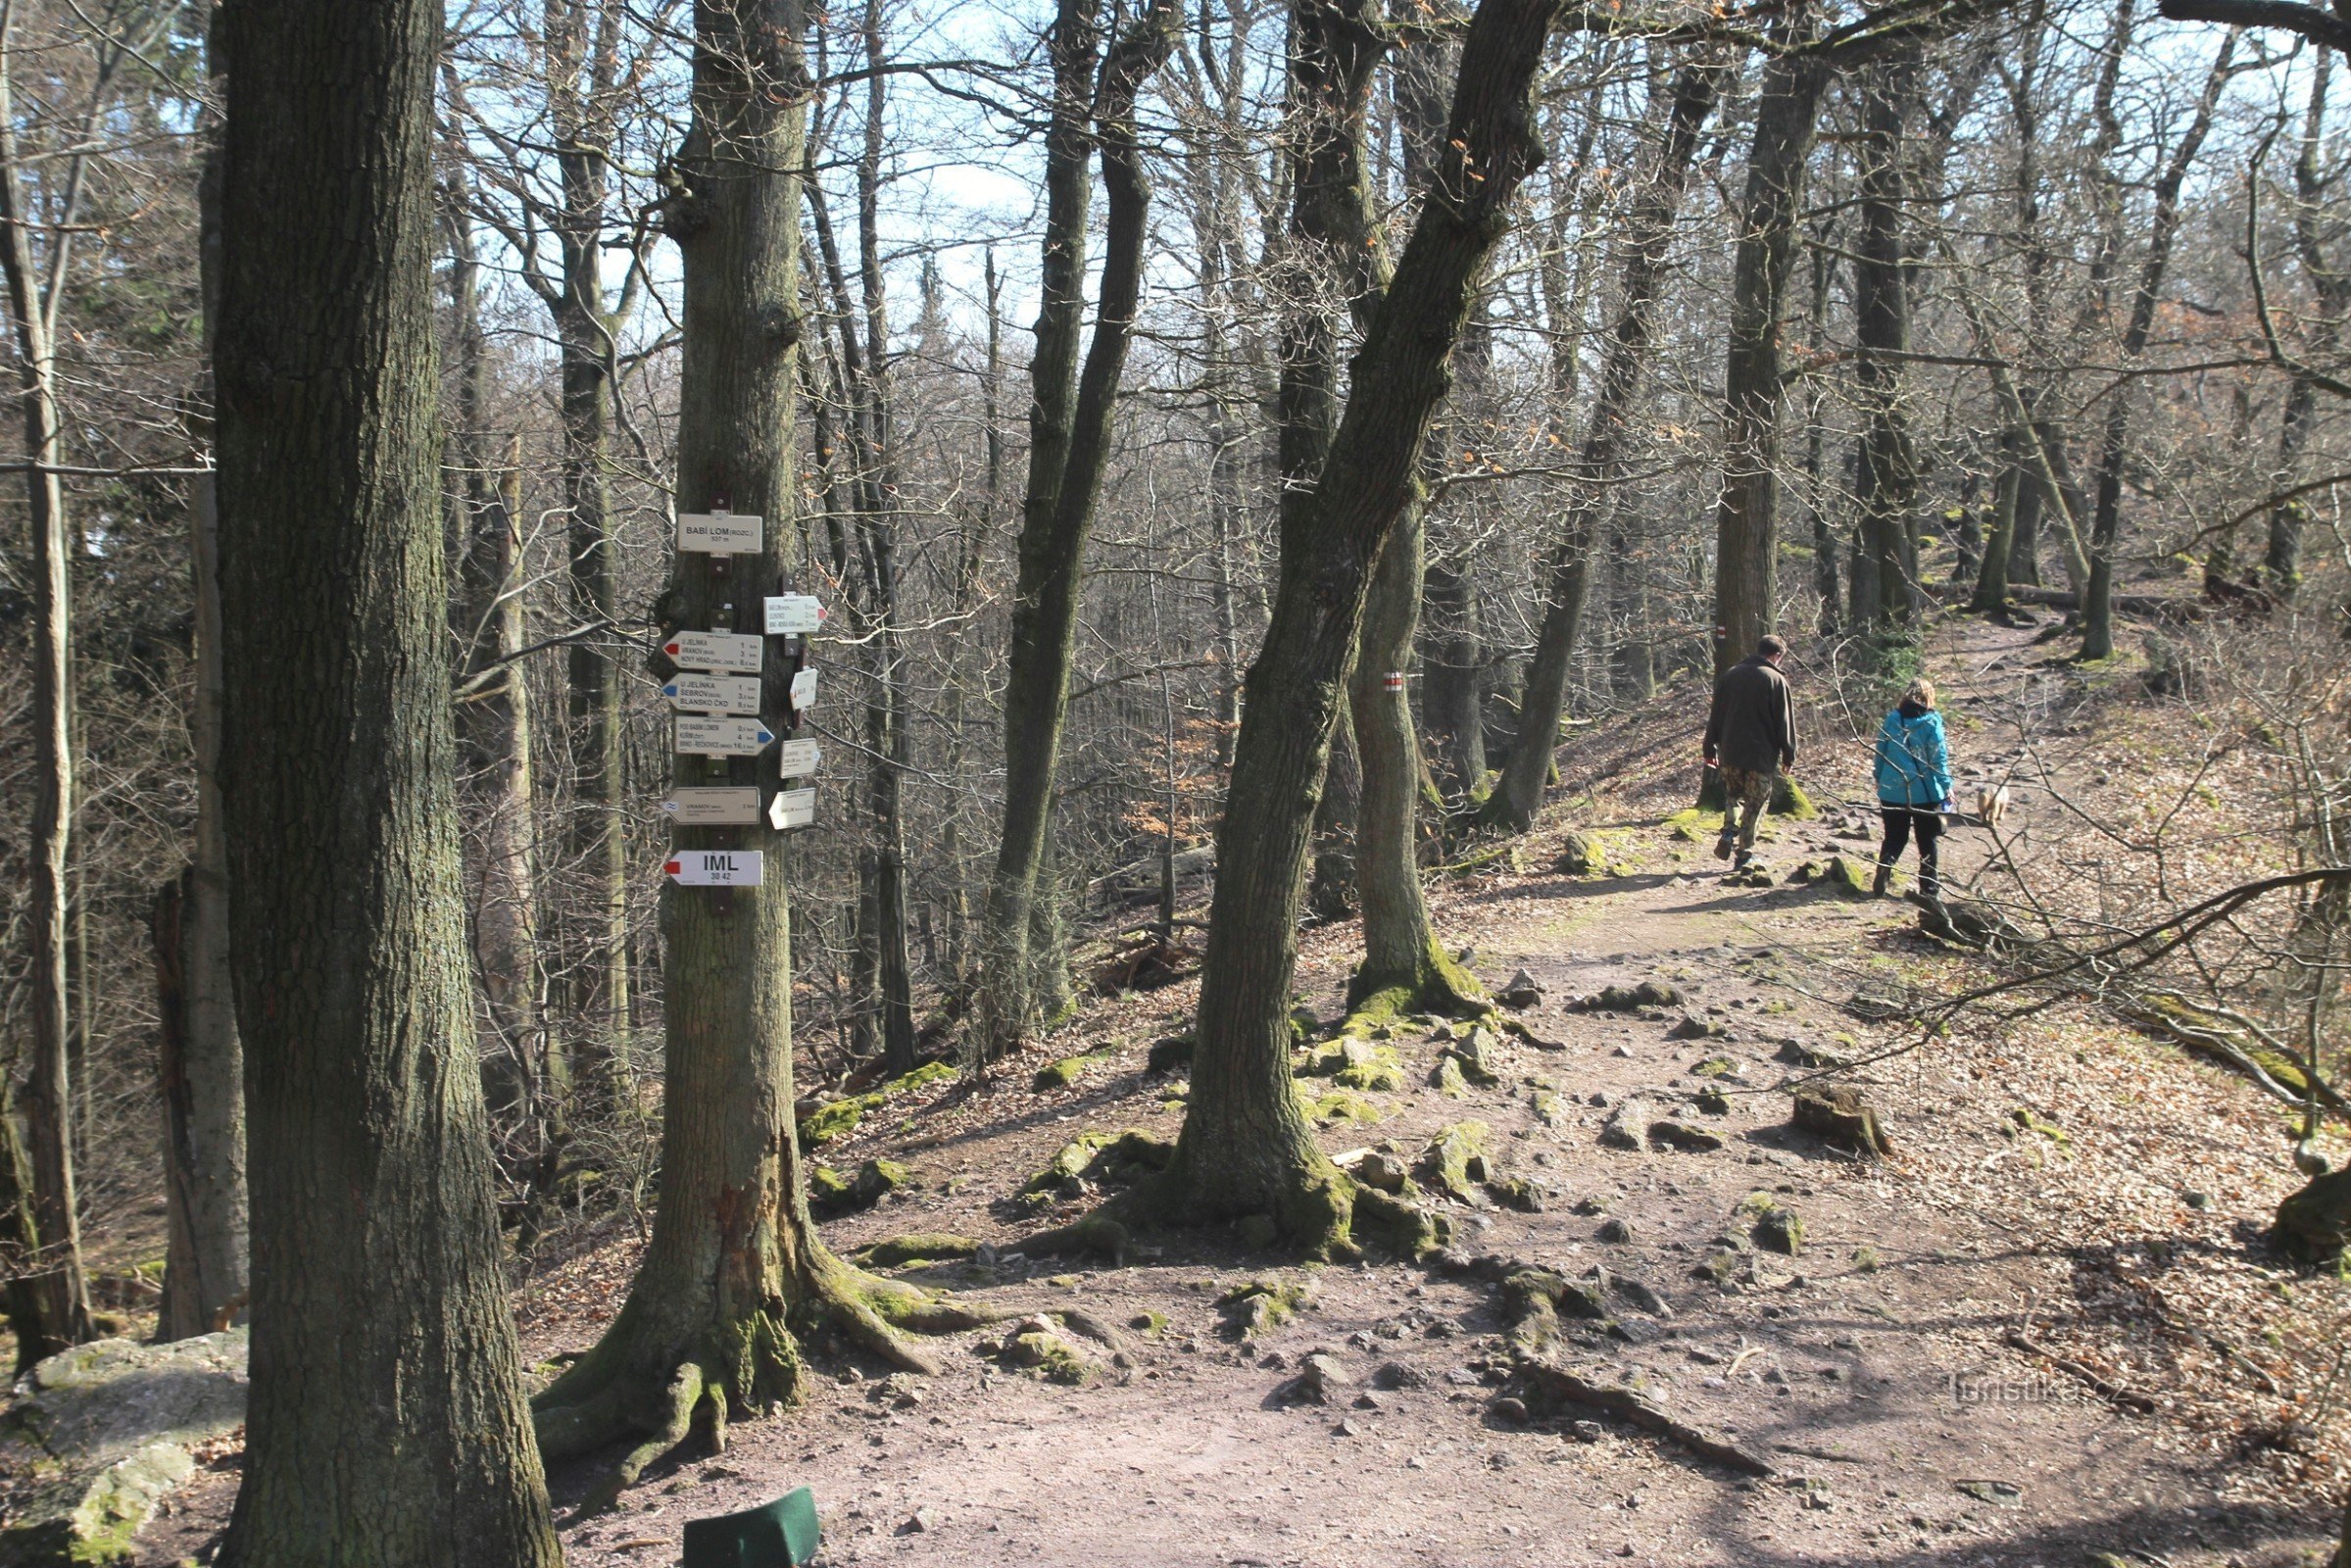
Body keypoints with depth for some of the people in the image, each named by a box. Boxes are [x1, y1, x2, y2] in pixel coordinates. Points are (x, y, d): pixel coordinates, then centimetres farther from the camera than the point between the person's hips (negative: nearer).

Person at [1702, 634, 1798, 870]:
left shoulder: (1730, 675, 6)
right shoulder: (1776, 680, -6)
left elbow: (1716, 716, 9)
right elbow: (1784, 722, -4)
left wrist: (1710, 748, 15)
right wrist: (1789, 754, 4)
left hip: (1730, 752, 4)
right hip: (1762, 753, -4)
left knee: (1733, 793, 21)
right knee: (1755, 802, 5)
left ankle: (1728, 831, -3)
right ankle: (1745, 853, 5)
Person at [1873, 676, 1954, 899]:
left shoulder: (1892, 719, 1)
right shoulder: (1931, 722, -9)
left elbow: (1880, 752, 7)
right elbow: (1939, 757, -10)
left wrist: (1880, 780, 18)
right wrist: (1946, 786, -4)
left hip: (1892, 791, 3)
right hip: (1924, 791, -3)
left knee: (1894, 839, 13)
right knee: (1927, 842, 10)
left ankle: (1883, 874, -6)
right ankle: (1930, 889, 14)